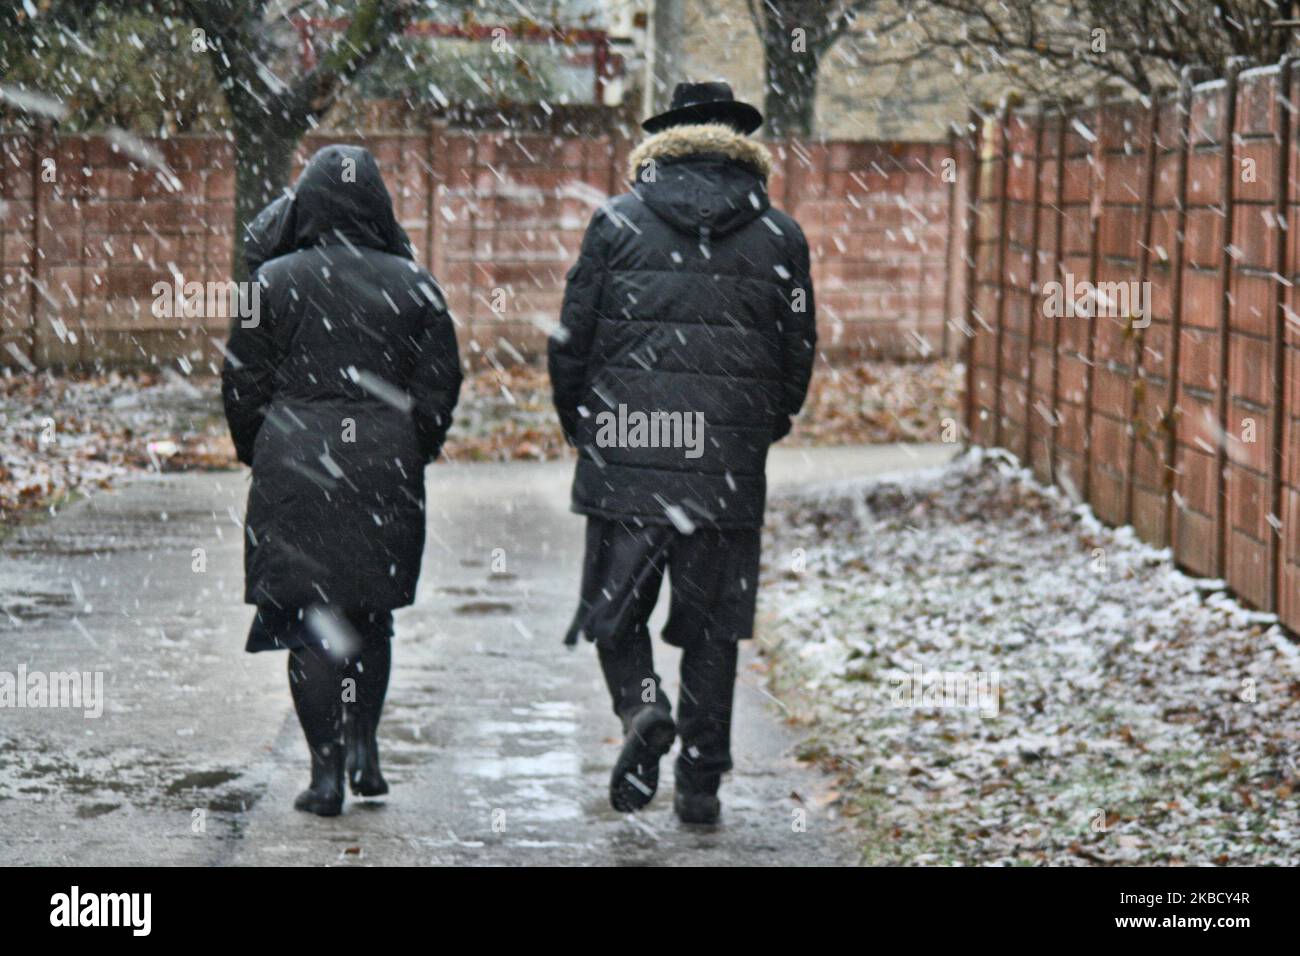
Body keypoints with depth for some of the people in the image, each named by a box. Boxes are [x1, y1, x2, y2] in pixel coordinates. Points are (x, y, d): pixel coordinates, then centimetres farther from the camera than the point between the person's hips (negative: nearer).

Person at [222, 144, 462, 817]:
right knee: (371, 612, 17)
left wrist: (260, 457, 14)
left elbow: (243, 384, 1)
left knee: (309, 620, 1)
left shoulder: (275, 281, -3)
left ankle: (326, 771, -2)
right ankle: (363, 746, 10)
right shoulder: (412, 286, 1)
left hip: (295, 466, -2)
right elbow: (439, 389, 4)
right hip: (386, 471, 2)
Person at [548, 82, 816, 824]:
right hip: (728, 462, 1)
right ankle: (701, 782, 9)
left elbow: (571, 339, 2)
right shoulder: (779, 236, 5)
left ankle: (642, 705, -16)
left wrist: (581, 423, 18)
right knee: (712, 622, 8)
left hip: (624, 456, -1)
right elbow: (799, 352, 7)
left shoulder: (618, 223, 2)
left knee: (616, 606, 11)